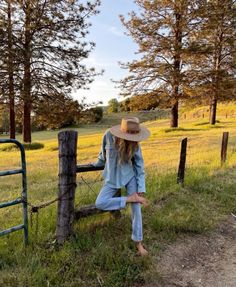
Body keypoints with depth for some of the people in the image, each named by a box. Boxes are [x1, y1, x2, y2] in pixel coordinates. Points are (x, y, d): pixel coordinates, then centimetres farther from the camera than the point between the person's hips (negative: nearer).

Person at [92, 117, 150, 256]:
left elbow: (139, 167, -9)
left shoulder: (135, 145, -16)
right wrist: (98, 163, 18)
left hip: (130, 176, 0)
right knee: (100, 203, -16)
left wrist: (141, 190, -14)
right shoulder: (109, 135, -20)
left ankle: (138, 242, 12)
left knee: (136, 207, -6)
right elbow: (103, 153, 1)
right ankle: (131, 198, -9)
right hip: (112, 178, 1)